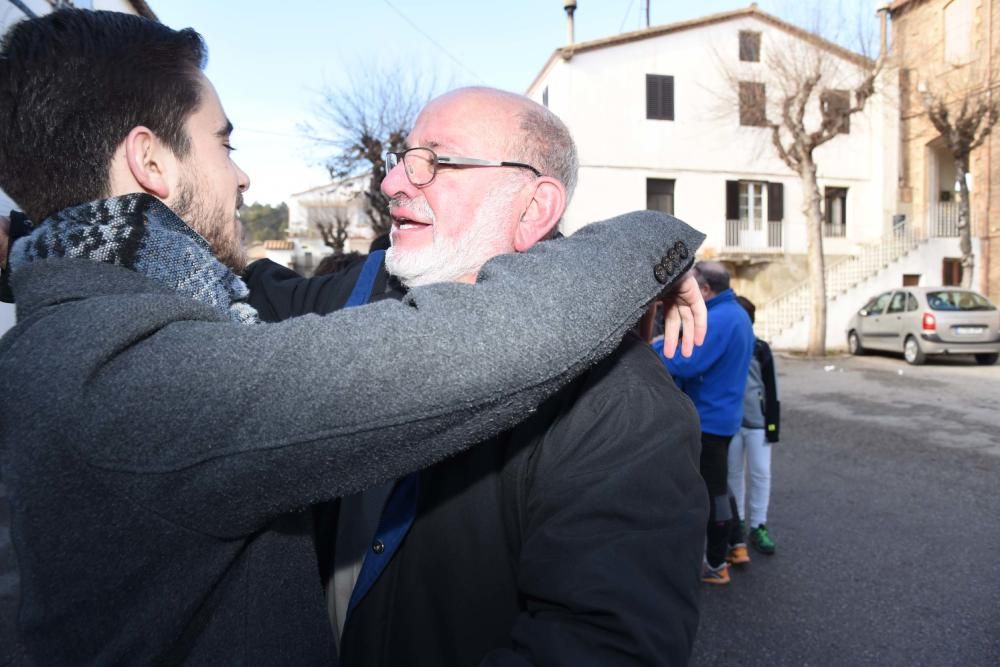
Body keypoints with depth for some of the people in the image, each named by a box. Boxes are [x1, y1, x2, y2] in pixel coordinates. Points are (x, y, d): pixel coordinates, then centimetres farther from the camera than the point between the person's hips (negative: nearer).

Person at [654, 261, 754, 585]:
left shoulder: (717, 319, -22)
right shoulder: (738, 314, 12)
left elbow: (686, 364, -28)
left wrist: (654, 351, -14)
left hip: (708, 418, -10)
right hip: (723, 414, 10)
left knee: (711, 491, 1)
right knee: (719, 486, 22)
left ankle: (715, 565, 14)